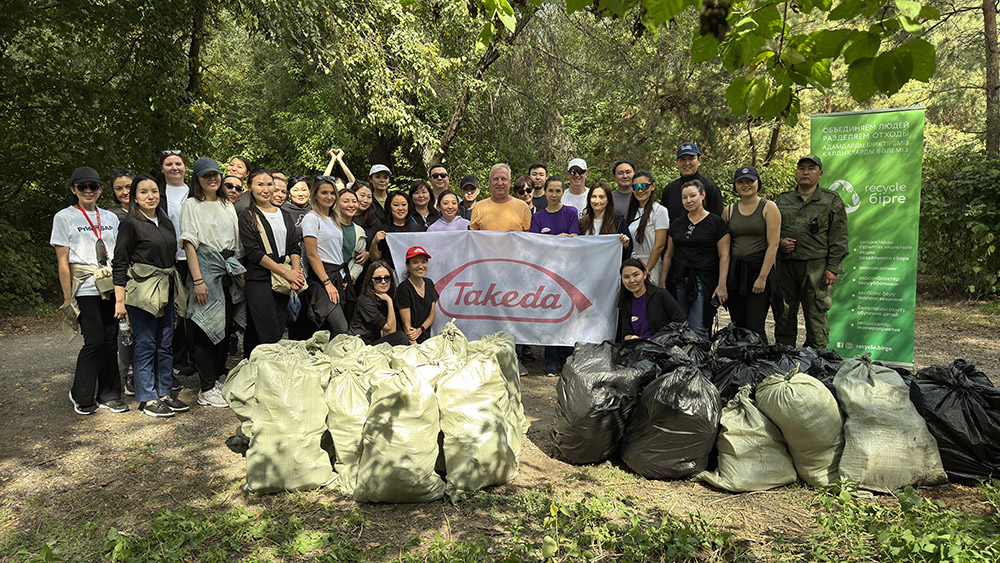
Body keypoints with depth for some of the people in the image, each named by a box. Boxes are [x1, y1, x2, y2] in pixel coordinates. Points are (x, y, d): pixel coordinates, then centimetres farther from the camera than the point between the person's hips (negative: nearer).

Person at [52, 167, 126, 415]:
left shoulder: (110, 218, 14)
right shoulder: (64, 217, 2)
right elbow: (63, 262, -1)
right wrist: (68, 299, -5)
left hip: (113, 287, 4)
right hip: (86, 289, -4)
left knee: (112, 340, 3)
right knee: (95, 341, -8)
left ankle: (109, 395, 16)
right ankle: (81, 396, 12)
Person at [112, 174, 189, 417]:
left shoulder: (166, 223, 14)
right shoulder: (130, 224, -6)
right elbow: (119, 265, -8)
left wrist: (176, 292, 17)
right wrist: (120, 301, -13)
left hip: (166, 291, 7)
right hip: (141, 291, -6)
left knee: (165, 345, 10)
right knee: (146, 346, -1)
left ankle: (165, 394, 20)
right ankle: (147, 399, 9)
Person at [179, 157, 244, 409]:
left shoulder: (228, 205, 18)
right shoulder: (191, 205, 1)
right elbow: (189, 244, -7)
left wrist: (240, 272, 9)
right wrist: (197, 280, -16)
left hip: (230, 269, 6)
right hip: (206, 268, -6)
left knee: (226, 327, 8)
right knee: (207, 328, -5)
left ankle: (219, 380, 20)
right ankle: (207, 390, 1)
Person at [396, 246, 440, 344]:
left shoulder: (429, 284, 8)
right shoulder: (403, 289, -10)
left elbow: (431, 315, 11)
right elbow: (406, 324, -11)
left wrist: (420, 330, -7)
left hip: (426, 338, 5)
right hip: (408, 340, -5)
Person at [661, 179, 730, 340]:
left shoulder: (716, 223, 0)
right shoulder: (676, 224, 13)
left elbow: (724, 256, -4)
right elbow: (668, 256, 16)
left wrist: (721, 285, -12)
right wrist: (662, 283, 12)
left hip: (703, 281, -4)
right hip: (678, 281, 4)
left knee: (698, 330, -8)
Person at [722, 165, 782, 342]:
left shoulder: (769, 208, 0)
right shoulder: (728, 211, 11)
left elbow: (773, 245, -7)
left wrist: (762, 277, -14)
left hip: (759, 268, -4)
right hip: (734, 272, 4)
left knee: (754, 327, -8)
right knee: (738, 326, 7)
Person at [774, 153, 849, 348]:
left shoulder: (832, 200, 6)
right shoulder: (783, 200, 15)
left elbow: (839, 237, 2)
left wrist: (832, 268, -7)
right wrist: (779, 243, -2)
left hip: (816, 268, -3)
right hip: (785, 266, 3)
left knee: (816, 317, 0)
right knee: (784, 316, 7)